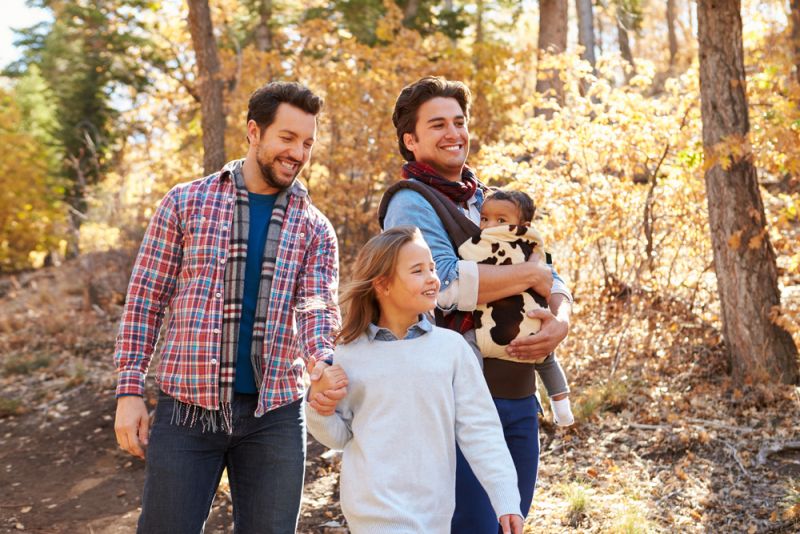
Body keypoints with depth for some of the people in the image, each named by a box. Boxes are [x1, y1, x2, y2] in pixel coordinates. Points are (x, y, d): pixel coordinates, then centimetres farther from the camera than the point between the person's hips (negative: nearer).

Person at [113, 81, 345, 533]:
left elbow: (318, 307, -6)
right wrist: (130, 389, -3)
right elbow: (146, 297, 3)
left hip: (275, 413, 2)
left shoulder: (315, 228, 7)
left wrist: (323, 362, -29)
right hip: (187, 407, -1)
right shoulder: (186, 203, 2)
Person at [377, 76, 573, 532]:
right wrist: (531, 274, -10)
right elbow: (444, 282, -22)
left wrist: (561, 320, -10)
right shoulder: (411, 202, -6)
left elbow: (552, 280, 13)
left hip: (519, 396, 7)